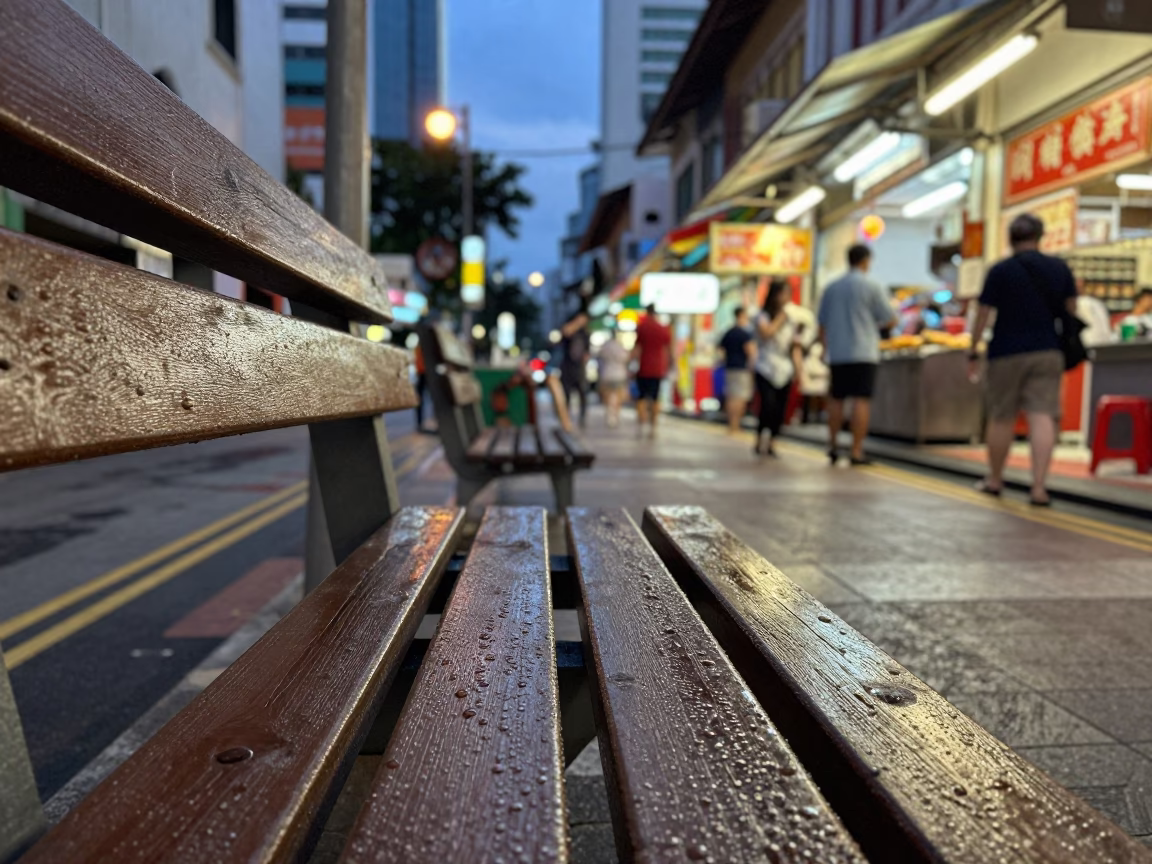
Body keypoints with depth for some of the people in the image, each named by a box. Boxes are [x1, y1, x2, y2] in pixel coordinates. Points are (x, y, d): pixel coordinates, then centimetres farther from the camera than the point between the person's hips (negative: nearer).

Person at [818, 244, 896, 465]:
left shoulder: (831, 287, 9)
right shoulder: (871, 286, -4)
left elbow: (822, 324, 13)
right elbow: (890, 320, -2)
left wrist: (826, 349, 21)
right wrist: (877, 324, 19)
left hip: (836, 353, 5)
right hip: (863, 353, -5)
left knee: (836, 399, 13)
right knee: (861, 400, -5)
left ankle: (832, 445, 14)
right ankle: (857, 451, -7)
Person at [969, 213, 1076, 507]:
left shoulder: (1000, 271, -5)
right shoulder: (1059, 268, 5)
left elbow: (983, 315, -6)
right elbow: (1071, 309, 10)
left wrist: (973, 352, 1)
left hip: (1007, 353, -2)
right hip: (1048, 353, 2)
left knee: (1001, 419, 8)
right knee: (1042, 416, -4)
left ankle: (994, 479, 22)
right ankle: (1039, 487, -11)